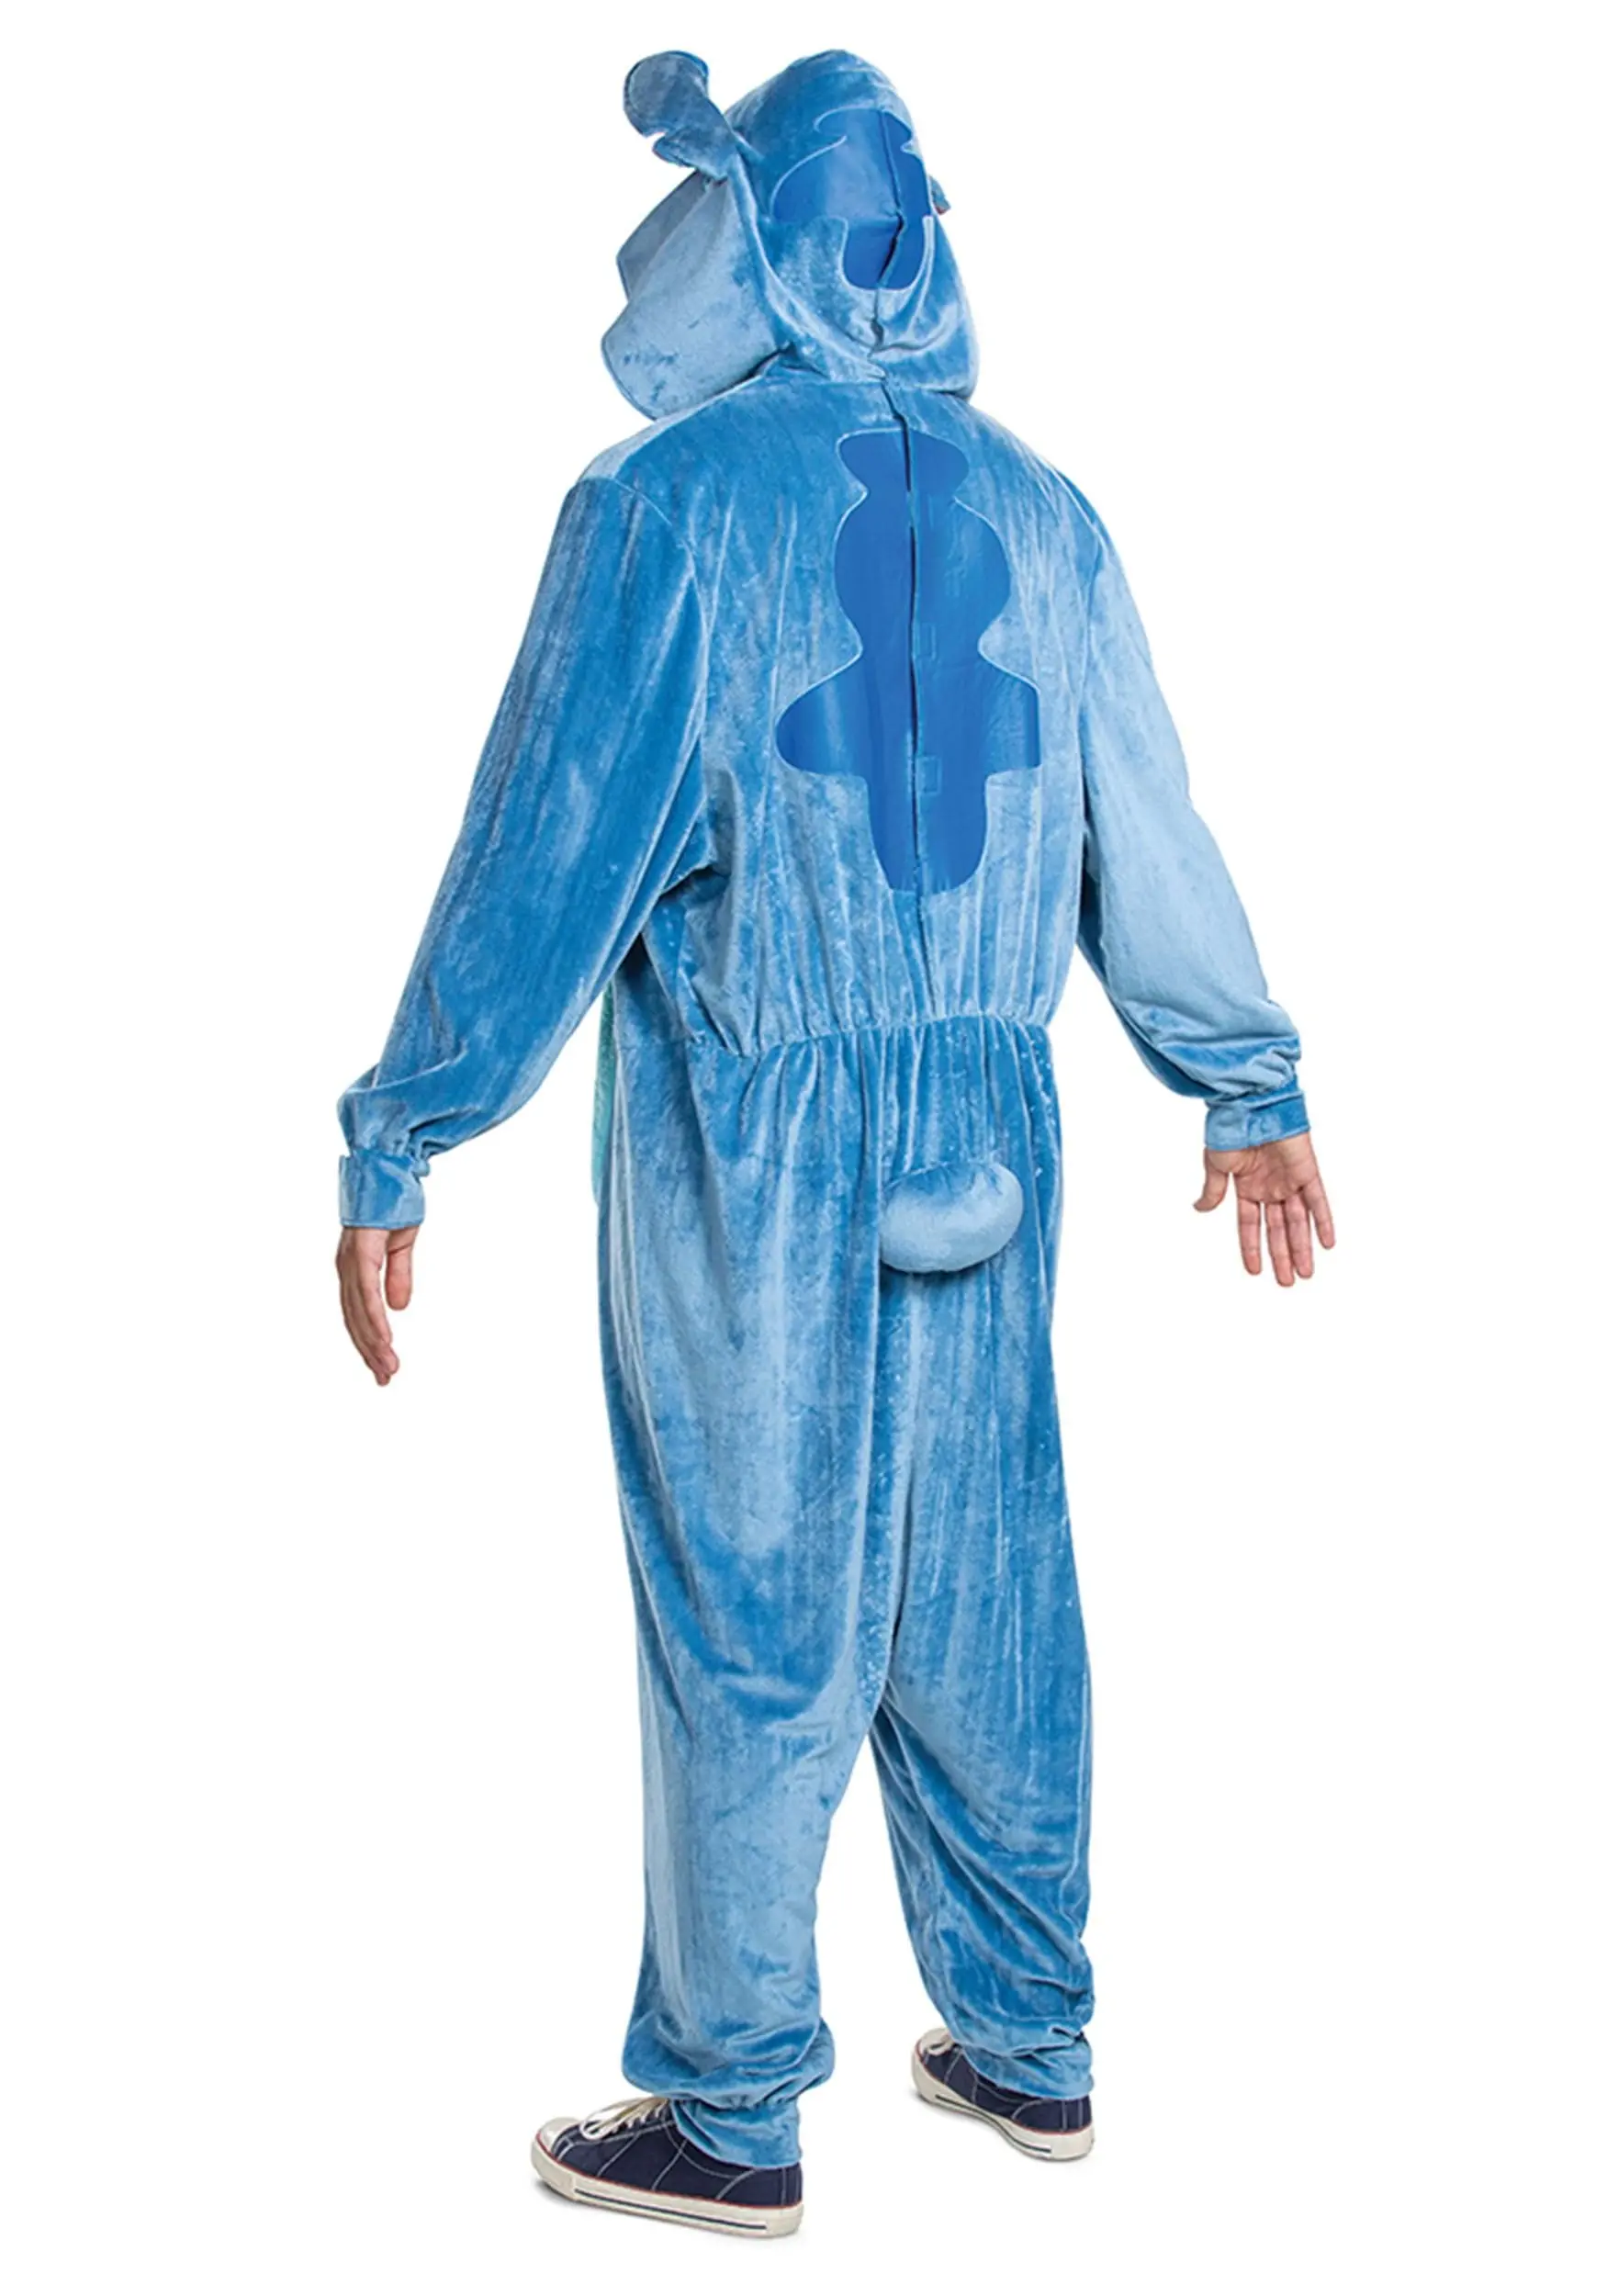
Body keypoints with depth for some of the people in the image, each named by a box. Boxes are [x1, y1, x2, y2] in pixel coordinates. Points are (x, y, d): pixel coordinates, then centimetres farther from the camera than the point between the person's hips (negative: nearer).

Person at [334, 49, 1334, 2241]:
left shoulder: (670, 502, -8)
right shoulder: (1036, 508, 8)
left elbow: (547, 849, -11)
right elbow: (1147, 831, 12)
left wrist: (396, 1147, -6)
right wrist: (1252, 1089, 21)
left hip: (744, 1136, -5)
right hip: (984, 1131, 5)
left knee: (747, 1620, 4)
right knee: (981, 1596, 14)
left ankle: (732, 2115, 18)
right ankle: (1029, 2045, 29)